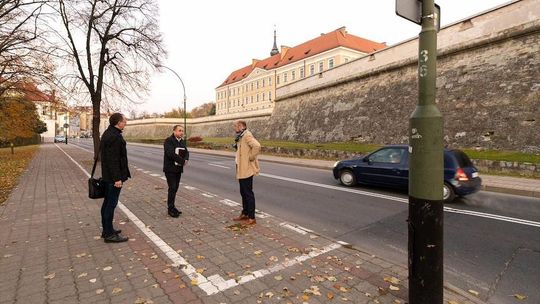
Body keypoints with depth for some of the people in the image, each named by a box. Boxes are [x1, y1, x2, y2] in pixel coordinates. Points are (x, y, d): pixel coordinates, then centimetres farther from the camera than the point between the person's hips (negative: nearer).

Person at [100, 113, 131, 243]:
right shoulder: (115, 136, -20)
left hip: (107, 176, 11)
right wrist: (117, 178, -22)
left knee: (107, 202, 17)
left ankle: (106, 230, 29)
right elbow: (113, 160, -24)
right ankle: (109, 234, 7)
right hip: (113, 176, -11)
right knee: (111, 204, -3)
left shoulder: (107, 133, 13)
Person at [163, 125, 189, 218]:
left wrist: (186, 159, -14)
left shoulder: (182, 141, 12)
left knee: (175, 189, 12)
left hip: (178, 169, 7)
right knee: (172, 188, -6)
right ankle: (170, 209, 5)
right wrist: (182, 161, -21)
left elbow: (186, 152, 8)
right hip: (170, 169, -7)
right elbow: (171, 153, -24)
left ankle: (172, 207, 22)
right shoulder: (168, 140, -12)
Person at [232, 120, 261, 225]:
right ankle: (244, 214, 31)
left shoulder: (247, 135, -17)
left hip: (246, 170, -10)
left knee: (248, 193, -2)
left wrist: (251, 158, -21)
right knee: (243, 193, 18)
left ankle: (252, 218, 7)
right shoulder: (241, 137, 14)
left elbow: (257, 146, -33)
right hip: (241, 170, 10)